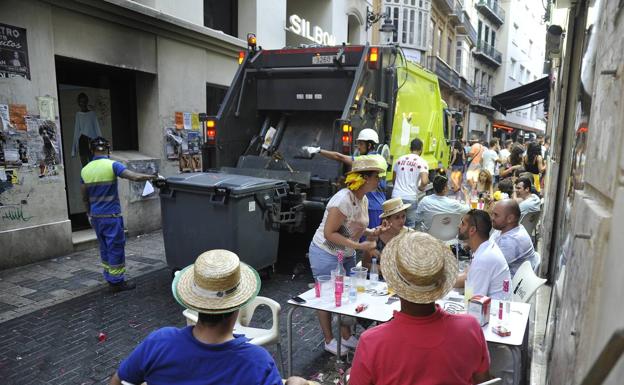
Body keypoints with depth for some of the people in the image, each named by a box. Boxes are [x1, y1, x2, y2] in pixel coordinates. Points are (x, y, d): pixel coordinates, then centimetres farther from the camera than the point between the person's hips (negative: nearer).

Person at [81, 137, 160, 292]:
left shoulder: (85, 170, 4)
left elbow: (84, 197, 9)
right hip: (111, 216, -6)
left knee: (105, 248, 17)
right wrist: (153, 177, -13)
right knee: (116, 248, 3)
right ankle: (117, 282, 8)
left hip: (95, 216, 6)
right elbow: (134, 177, -25)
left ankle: (109, 278, 25)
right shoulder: (112, 165, -12)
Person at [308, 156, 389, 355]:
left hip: (347, 255, 8)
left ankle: (347, 336, 32)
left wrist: (373, 232, -5)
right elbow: (329, 233, -27)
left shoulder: (363, 200, 2)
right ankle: (329, 340, 24)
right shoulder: (344, 200, -27)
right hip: (326, 255, -8)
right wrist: (359, 246, -29)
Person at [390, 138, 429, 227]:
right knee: (410, 225, 8)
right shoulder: (422, 162, -3)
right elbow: (424, 181, -17)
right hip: (411, 198, -3)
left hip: (396, 196, 4)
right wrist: (420, 188, 4)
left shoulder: (400, 160, 11)